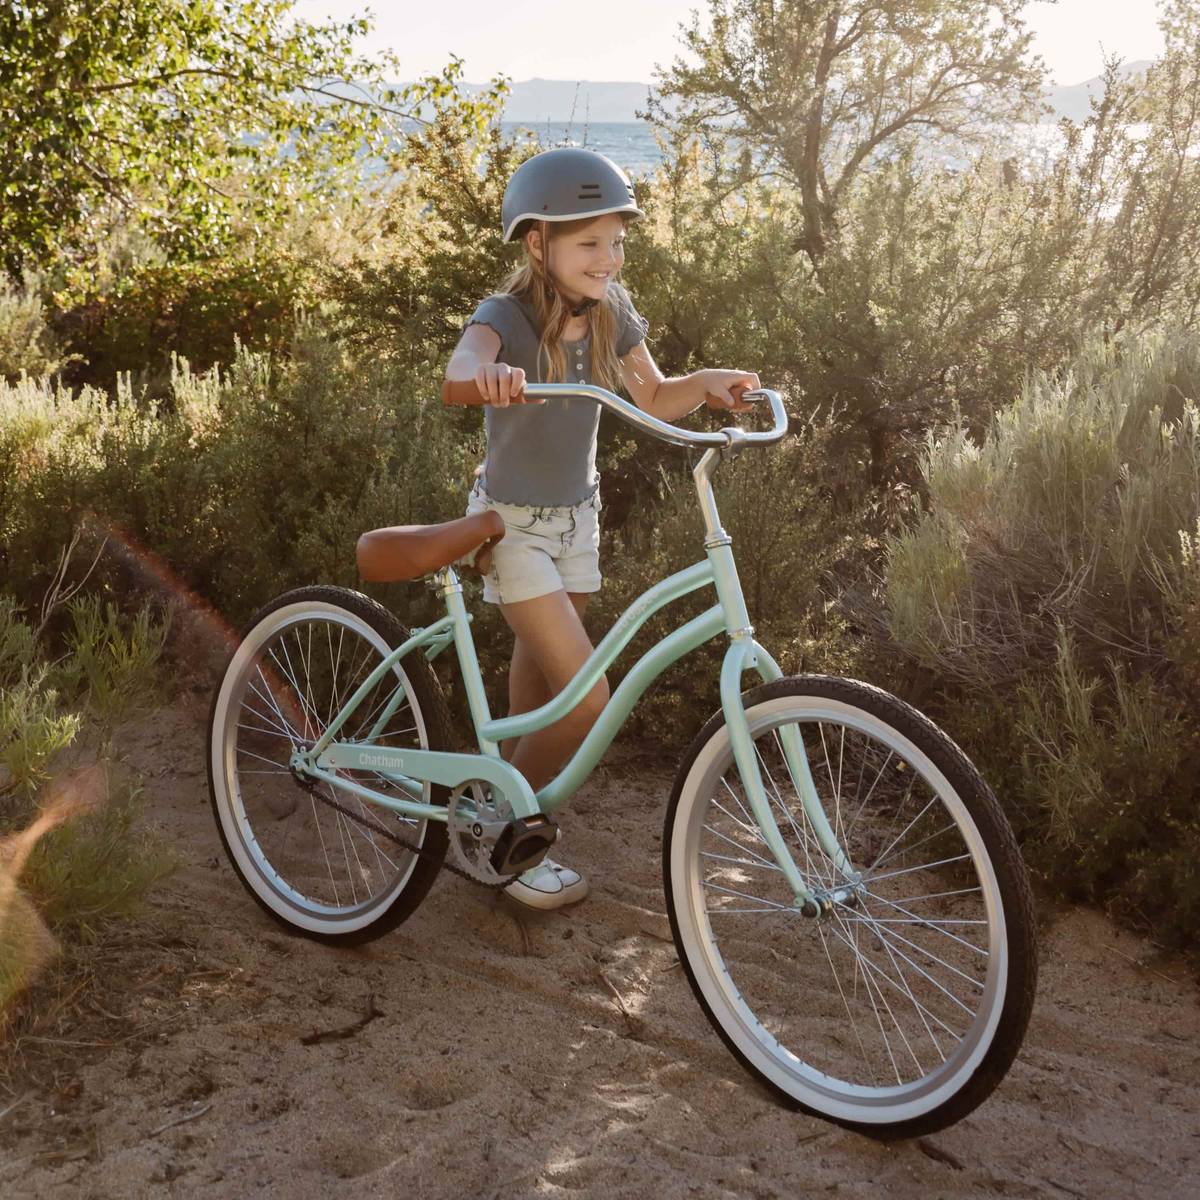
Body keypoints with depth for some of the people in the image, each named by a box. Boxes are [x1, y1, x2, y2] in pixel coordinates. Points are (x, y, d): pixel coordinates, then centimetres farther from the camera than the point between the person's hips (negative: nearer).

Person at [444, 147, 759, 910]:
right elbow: (462, 362, -43)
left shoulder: (610, 313, -3)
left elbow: (655, 401, 3)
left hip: (576, 517, 6)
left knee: (540, 692, 17)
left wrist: (708, 383, -18)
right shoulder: (509, 316, -21)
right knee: (588, 703, -14)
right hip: (513, 524, -6)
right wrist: (487, 374, -67)